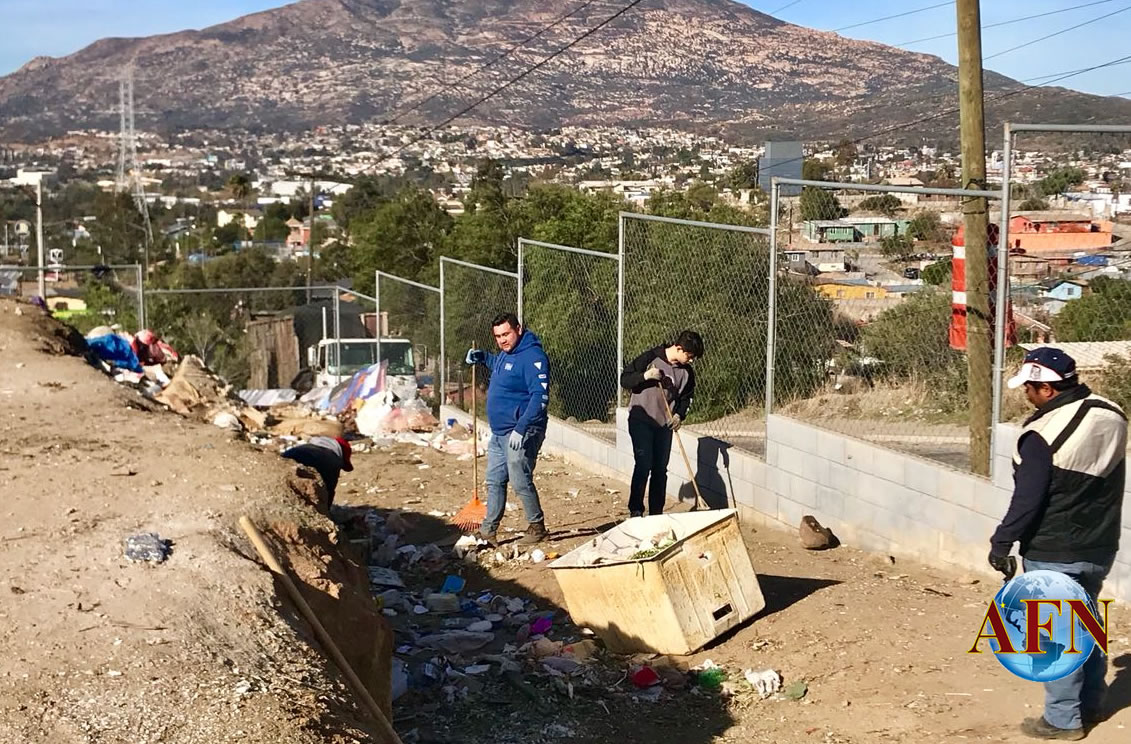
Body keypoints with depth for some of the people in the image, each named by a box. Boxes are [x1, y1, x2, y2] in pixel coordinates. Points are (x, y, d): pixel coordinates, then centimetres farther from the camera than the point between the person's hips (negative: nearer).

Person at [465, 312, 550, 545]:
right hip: (499, 433, 10)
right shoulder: (505, 354, 12)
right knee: (494, 482, 14)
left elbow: (540, 396, -25)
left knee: (520, 482, -6)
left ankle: (537, 528, 10)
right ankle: (488, 531, 23)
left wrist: (521, 429, -30)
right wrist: (482, 357, 19)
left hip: (521, 434, -10)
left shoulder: (532, 357, -19)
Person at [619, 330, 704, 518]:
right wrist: (645, 376, -27)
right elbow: (624, 380, -10)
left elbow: (686, 397, 13)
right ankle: (635, 510, -3)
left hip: (665, 425, 5)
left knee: (660, 469, 6)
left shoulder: (687, 372, 1)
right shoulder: (651, 358, -13)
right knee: (643, 465, -12)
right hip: (641, 421, -5)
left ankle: (656, 514, 15)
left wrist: (679, 414, -6)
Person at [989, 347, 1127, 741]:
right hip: (1100, 547, 8)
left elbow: (1026, 500, -19)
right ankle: (1090, 703, 36)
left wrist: (1001, 543, -7)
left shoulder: (1042, 436, -24)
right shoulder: (1112, 417, -2)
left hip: (1053, 554, -7)